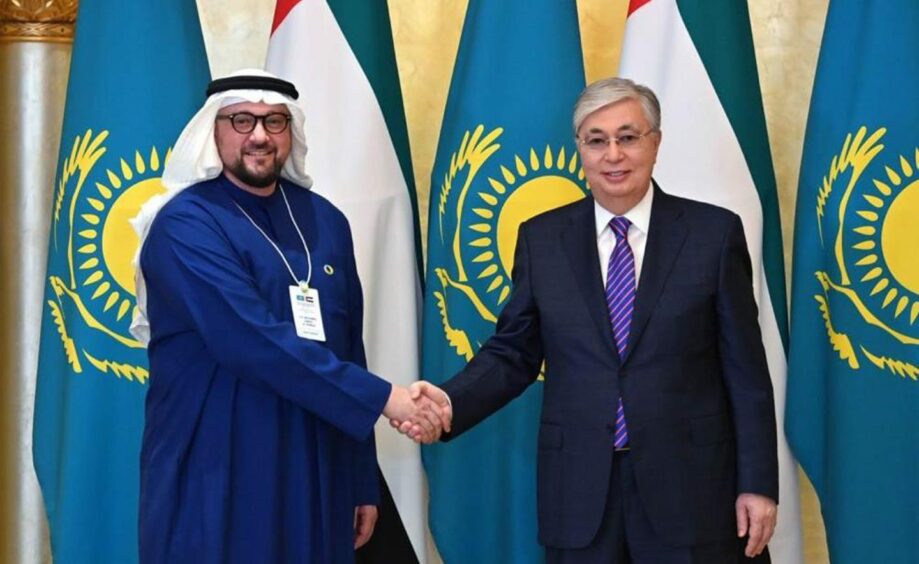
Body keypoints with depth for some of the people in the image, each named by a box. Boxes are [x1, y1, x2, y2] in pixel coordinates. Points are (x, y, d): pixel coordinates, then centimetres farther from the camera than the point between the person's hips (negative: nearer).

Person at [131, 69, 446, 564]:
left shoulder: (325, 221, 9)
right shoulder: (186, 224, -10)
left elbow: (347, 348, 13)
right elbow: (251, 340, -23)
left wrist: (363, 482, 12)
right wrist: (379, 397, -22)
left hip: (316, 481, 6)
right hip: (215, 484, -5)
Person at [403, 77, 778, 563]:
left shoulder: (713, 232, 0)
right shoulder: (541, 238, 6)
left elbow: (745, 371, 0)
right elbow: (512, 353, 6)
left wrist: (758, 484, -2)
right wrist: (451, 403, -13)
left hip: (689, 484, -1)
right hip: (579, 490, 2)